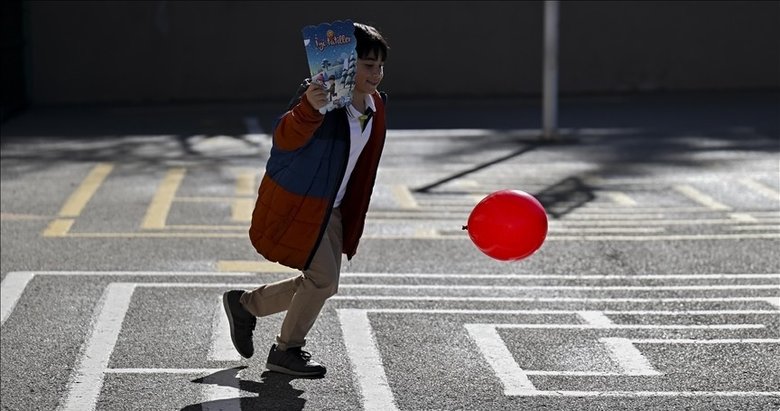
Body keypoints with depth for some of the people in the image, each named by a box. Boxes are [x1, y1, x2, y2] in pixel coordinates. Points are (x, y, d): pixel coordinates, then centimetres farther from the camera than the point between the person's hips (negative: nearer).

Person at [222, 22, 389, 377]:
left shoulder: (375, 105, 3)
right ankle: (287, 351, 13)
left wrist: (352, 215, 23)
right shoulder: (323, 96, -23)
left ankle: (245, 305, 29)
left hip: (330, 208, 9)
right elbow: (285, 139, -39)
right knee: (323, 278, -9)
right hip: (295, 205, -9)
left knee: (323, 285, 11)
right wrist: (309, 109, -58)